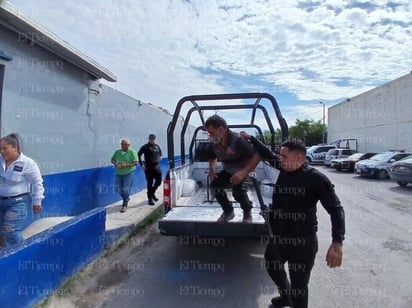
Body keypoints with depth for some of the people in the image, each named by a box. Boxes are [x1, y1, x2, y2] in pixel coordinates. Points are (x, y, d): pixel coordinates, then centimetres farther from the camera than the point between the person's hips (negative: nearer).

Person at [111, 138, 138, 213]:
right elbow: (112, 160, 15)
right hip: (119, 173, 5)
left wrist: (126, 165, -24)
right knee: (118, 189, 9)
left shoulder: (132, 152, -8)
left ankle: (125, 205, 7)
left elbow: (135, 162, -13)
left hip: (128, 173, -5)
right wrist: (115, 163, -8)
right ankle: (126, 198, 37)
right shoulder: (117, 152, 7)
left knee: (126, 189, -7)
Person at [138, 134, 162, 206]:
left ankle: (152, 193, 33)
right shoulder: (145, 147, -7)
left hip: (156, 167, 5)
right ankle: (150, 198, 12)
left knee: (158, 181, 8)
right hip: (149, 167, -5)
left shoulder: (157, 146, 10)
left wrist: (160, 156, 12)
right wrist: (141, 164, -12)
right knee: (150, 183, 0)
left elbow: (160, 152, 30)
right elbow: (138, 155, -8)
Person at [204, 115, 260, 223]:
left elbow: (256, 157, -36)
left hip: (245, 170, -6)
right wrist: (211, 170, -9)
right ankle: (228, 211, 8)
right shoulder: (215, 144, -13)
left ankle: (247, 212, 7)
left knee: (238, 191, -27)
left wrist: (243, 172, -47)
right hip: (228, 171, 6)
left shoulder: (237, 140, -34)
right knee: (215, 184, -14)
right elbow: (212, 158, 10)